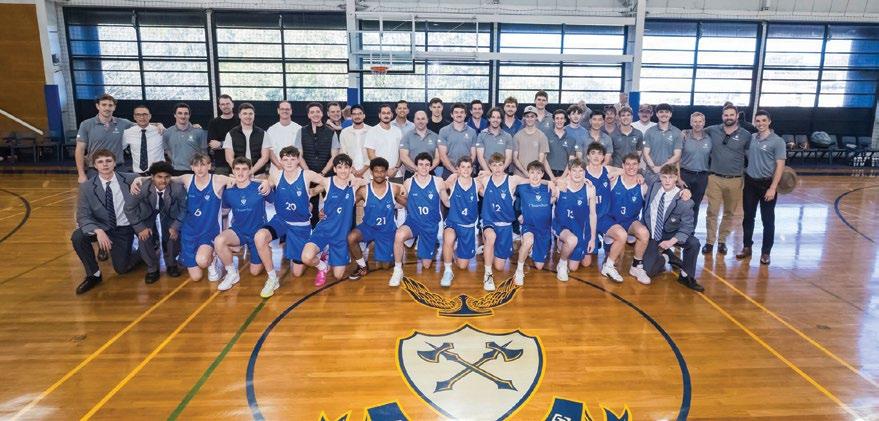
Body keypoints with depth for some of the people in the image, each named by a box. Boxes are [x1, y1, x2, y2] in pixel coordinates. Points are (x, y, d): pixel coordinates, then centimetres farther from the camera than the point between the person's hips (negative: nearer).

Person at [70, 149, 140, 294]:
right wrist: (98, 231, -33)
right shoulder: (86, 187, -10)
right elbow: (83, 217, -16)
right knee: (77, 236, -27)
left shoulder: (129, 179, -9)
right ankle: (94, 274, -5)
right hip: (102, 227, 2)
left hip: (124, 229, -1)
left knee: (121, 268, -5)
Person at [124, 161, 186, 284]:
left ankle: (171, 264, 11)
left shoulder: (178, 188, -33)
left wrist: (175, 226, -23)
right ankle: (152, 268, 4)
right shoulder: (142, 188, -34)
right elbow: (129, 208, -18)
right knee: (144, 236, -21)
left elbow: (184, 208, -16)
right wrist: (140, 227, -22)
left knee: (174, 234, -20)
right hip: (147, 212, 0)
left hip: (169, 212, 0)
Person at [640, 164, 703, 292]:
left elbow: (687, 227, -19)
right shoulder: (654, 186, -10)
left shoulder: (683, 201, -19)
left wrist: (671, 241, -32)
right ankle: (667, 257, 22)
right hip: (651, 235, 1)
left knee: (694, 243, -30)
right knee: (649, 271, -13)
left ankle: (686, 277, -6)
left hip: (669, 234, -1)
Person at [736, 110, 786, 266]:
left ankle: (766, 252, 15)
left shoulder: (777, 141, -8)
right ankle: (747, 247, 24)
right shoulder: (750, 138, 4)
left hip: (767, 184, -4)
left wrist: (773, 188, -16)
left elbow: (780, 166, -11)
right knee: (748, 217, 12)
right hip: (750, 183, 4)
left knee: (768, 220, 5)